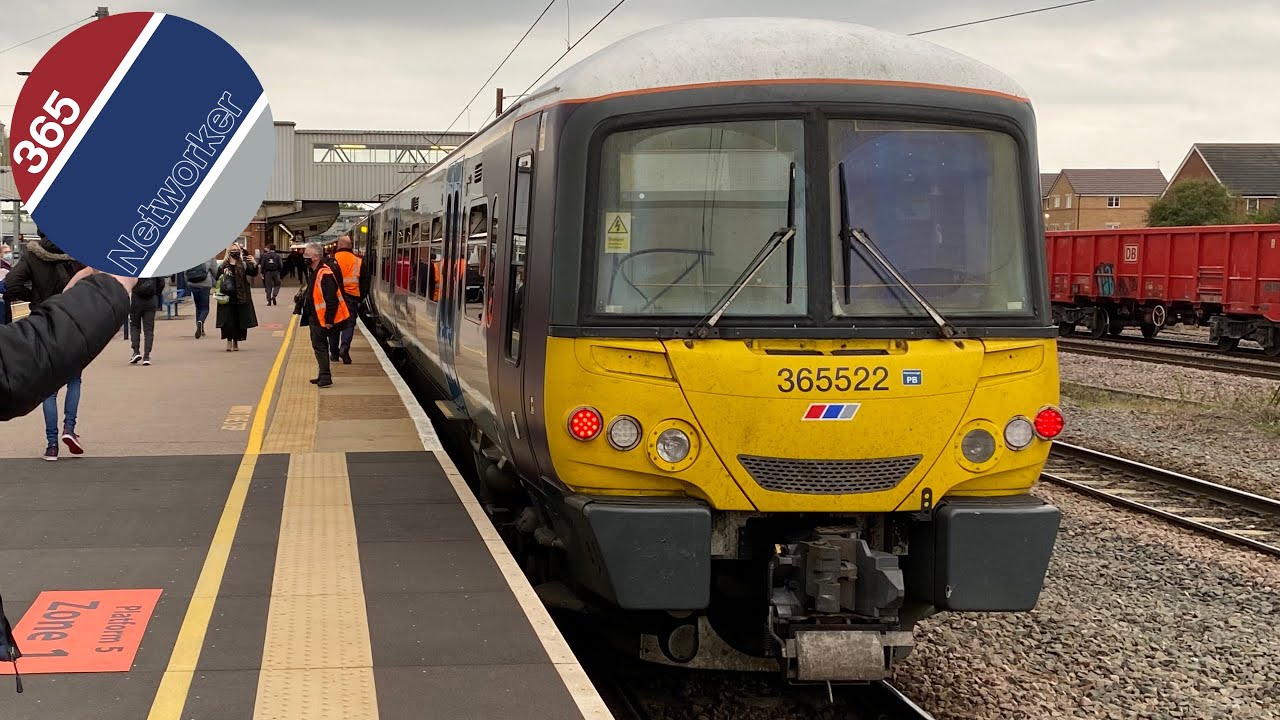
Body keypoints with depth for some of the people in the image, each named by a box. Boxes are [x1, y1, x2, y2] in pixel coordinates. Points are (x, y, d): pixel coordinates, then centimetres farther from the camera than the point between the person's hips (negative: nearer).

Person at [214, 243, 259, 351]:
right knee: (227, 320, -6)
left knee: (240, 320, 4)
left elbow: (253, 273, -9)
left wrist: (254, 264, -28)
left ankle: (236, 341, 17)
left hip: (241, 297, 1)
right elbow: (218, 280, 6)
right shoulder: (223, 266, 3)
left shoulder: (244, 265, 4)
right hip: (227, 298, -1)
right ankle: (229, 341, -1)